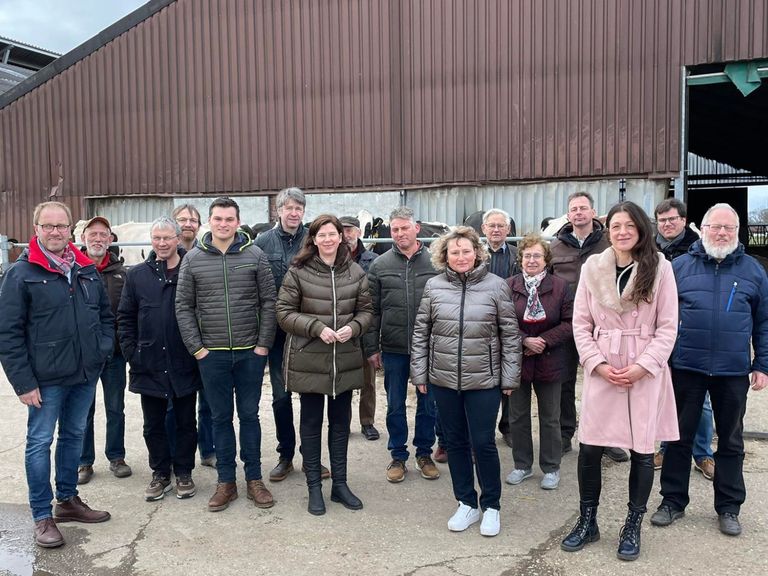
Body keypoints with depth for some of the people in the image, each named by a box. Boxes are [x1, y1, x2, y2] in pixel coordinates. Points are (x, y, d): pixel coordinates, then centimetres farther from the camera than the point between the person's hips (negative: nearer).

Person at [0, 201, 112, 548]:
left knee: (74, 435, 17)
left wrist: (103, 349, 3)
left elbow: (106, 315, 18)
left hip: (85, 375, 6)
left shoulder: (87, 270, 7)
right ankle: (42, 516, 15)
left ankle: (68, 500, 33)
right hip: (46, 377, -5)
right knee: (40, 442, 3)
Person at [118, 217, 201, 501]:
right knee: (153, 425, 12)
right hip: (149, 365, 2)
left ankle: (183, 473, 25)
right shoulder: (137, 275, 3)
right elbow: (125, 318, 7)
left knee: (185, 423, 10)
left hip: (185, 365, -2)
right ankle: (160, 473, 27)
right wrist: (132, 353, -1)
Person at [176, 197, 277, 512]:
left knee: (249, 415, 9)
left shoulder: (255, 255, -1)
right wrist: (196, 347, -4)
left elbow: (269, 301, 0)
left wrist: (263, 344, -6)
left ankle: (254, 479, 21)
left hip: (251, 353, 0)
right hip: (212, 354, 1)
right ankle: (226, 482, 21)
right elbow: (184, 306, 2)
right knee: (221, 418, 10)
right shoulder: (193, 259, 1)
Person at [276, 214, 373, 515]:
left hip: (346, 361, 3)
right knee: (311, 423, 9)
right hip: (308, 360, -3)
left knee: (341, 422, 13)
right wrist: (317, 327, -18)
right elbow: (284, 312, -7)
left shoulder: (356, 272, 2)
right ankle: (314, 487, 22)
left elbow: (366, 310, 7)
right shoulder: (298, 272, -7)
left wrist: (353, 327, -14)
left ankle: (340, 483, 28)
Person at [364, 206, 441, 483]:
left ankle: (424, 453, 29)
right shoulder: (380, 265, 1)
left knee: (428, 403, 12)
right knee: (395, 405, 11)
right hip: (393, 349, 1)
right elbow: (372, 310, 3)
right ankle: (398, 456, 26)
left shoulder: (435, 262, -2)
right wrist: (372, 347, 0)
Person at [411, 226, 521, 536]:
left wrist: (510, 377, -2)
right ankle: (466, 503, 28)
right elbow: (421, 332, 6)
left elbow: (510, 334, -1)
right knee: (455, 442, 12)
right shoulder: (434, 286, 0)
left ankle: (491, 506, 22)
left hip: (484, 380, -2)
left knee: (483, 443, 3)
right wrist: (419, 373, 4)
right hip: (444, 379, 3)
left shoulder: (496, 285, -5)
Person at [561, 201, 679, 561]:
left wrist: (642, 367, -13)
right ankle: (587, 522, 23)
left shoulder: (660, 268, -2)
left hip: (645, 370, -1)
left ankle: (632, 527, 26)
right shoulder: (592, 267, 2)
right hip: (601, 369, 1)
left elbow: (668, 328, -3)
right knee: (589, 448, 3)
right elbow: (581, 324, 3)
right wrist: (598, 364, -9)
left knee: (642, 450, 7)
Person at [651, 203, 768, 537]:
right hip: (685, 368, -1)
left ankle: (729, 507, 25)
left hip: (733, 372, 1)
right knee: (680, 437, 8)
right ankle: (672, 501, 21)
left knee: (731, 441, 12)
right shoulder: (679, 267, 2)